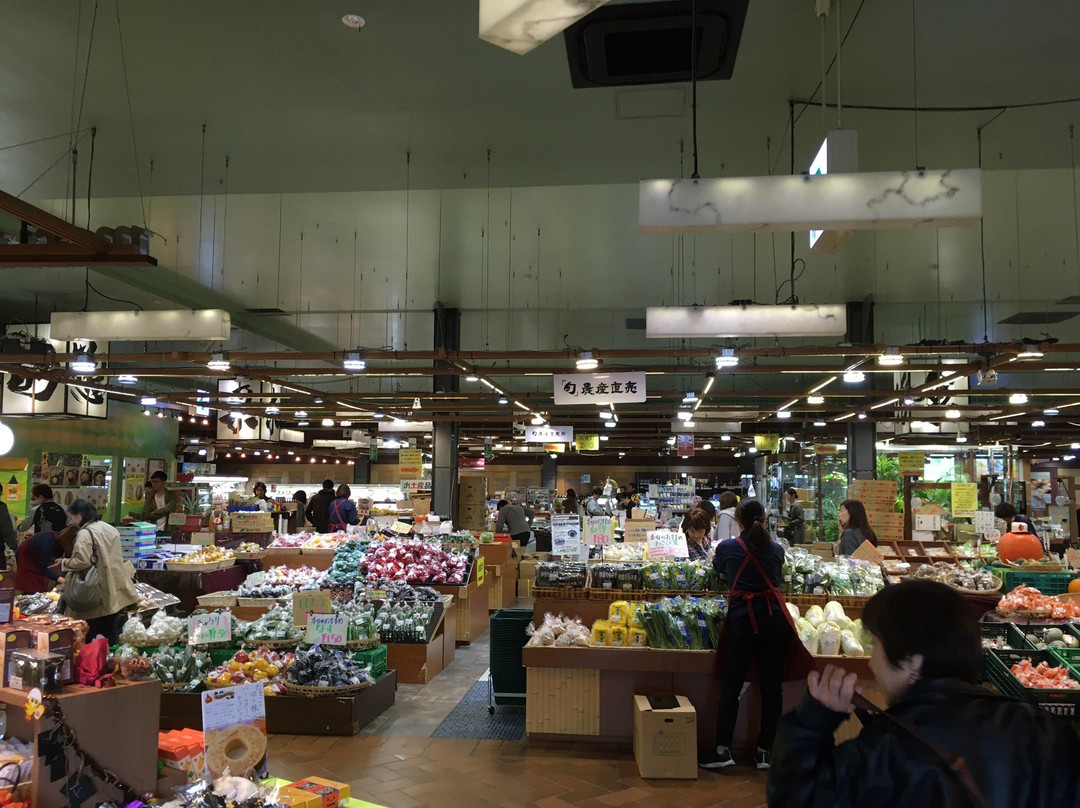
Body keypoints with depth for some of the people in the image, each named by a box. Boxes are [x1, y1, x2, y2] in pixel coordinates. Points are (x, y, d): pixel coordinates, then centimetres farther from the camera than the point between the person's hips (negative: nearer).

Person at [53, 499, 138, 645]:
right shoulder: (110, 529, 12)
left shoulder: (85, 533, -14)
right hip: (115, 595, 8)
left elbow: (82, 561, -23)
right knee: (111, 638, 13)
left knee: (93, 642, 2)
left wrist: (64, 563, -8)